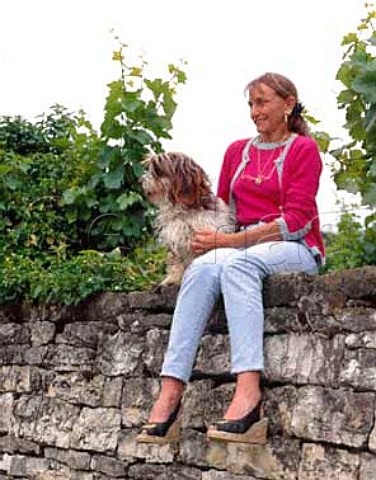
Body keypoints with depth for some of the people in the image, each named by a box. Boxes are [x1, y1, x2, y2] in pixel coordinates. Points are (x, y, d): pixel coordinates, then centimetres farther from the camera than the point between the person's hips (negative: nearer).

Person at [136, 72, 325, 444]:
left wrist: (230, 241, -14)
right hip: (244, 246, 4)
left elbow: (296, 219, -6)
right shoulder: (237, 151, 21)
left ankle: (249, 393, -52)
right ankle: (170, 393, -43)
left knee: (236, 263, -37)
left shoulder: (303, 149, 5)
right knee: (202, 267, -31)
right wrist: (209, 239, -1)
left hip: (295, 249, -4)